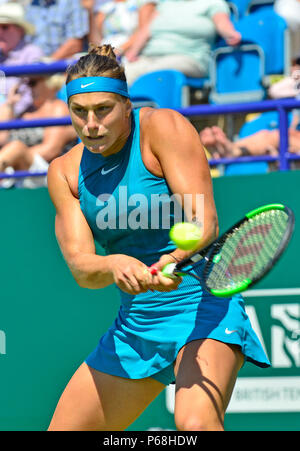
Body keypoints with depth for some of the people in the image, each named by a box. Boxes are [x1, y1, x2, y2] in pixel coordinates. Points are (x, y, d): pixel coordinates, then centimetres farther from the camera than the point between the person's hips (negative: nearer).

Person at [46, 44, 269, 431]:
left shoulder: (164, 127, -11)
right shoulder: (65, 171, 4)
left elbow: (204, 222, -18)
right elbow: (80, 266, -8)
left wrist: (176, 260, -40)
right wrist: (113, 266, -32)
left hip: (200, 306, -7)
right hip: (134, 325, 7)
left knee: (196, 422, -34)